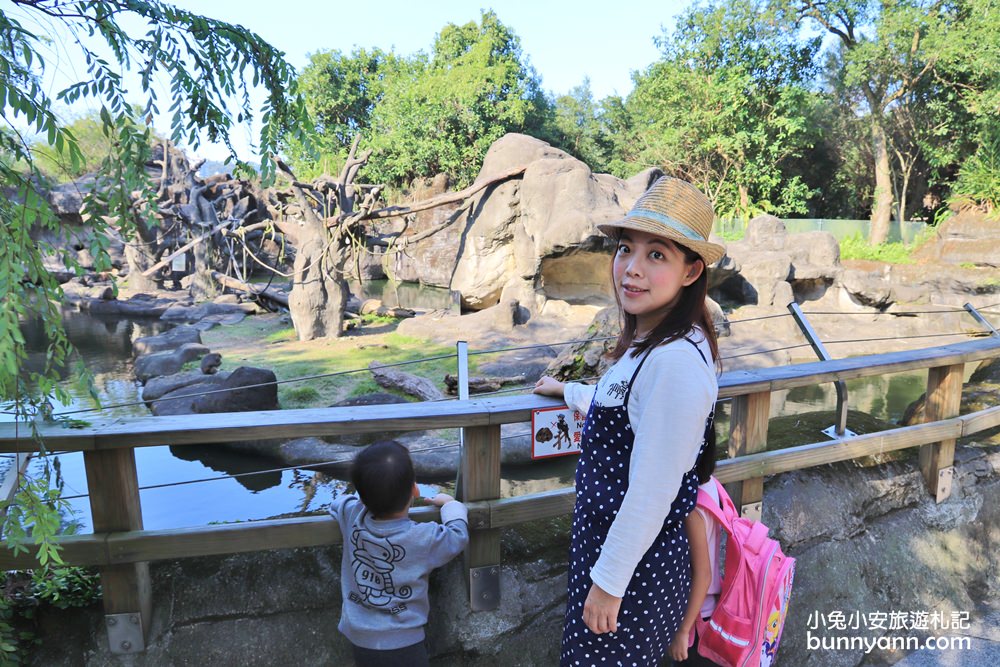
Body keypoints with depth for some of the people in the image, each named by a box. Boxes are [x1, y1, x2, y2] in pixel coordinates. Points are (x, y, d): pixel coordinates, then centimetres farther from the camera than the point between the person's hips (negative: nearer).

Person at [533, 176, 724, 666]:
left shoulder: (677, 362, -31)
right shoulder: (649, 342, 0)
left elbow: (652, 493, -27)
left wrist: (609, 581, -17)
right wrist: (567, 391, 32)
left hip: (635, 558, -9)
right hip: (606, 534, 9)